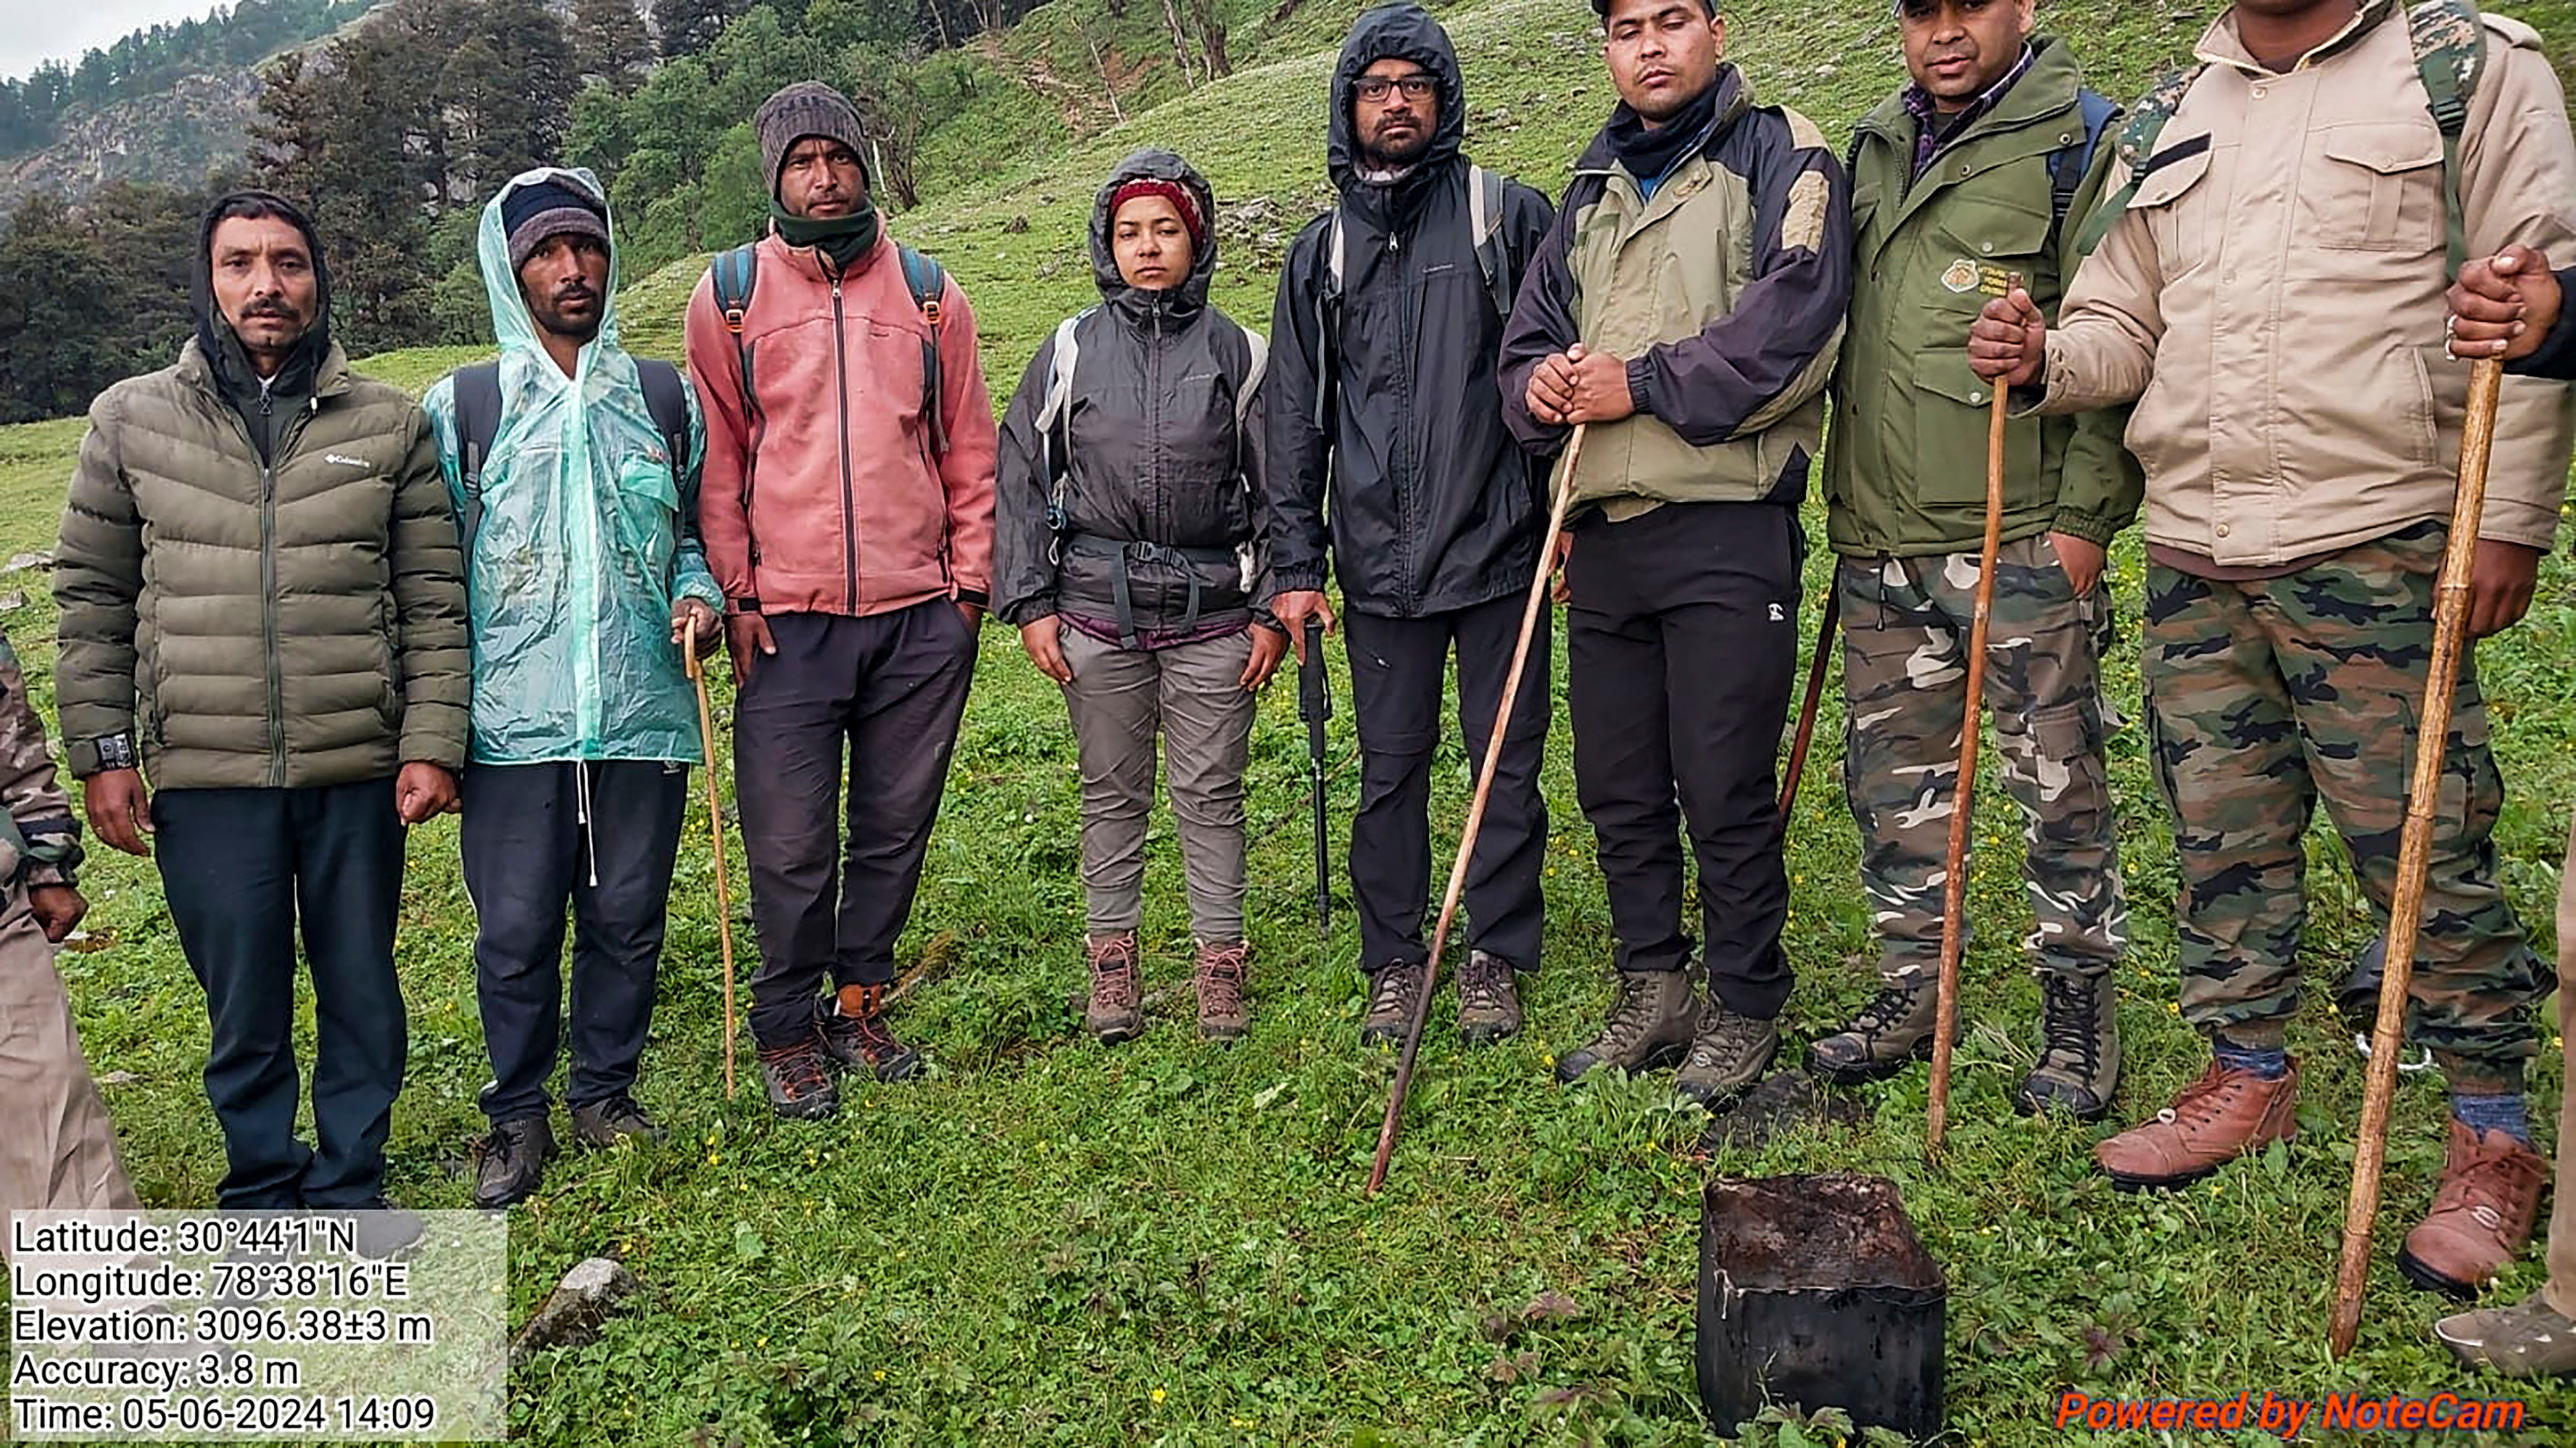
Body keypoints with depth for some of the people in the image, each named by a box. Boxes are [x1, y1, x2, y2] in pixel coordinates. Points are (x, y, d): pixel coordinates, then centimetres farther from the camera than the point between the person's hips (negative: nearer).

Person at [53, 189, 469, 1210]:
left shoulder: (390, 424, 4)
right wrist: (102, 753, 1)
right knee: (244, 1009, 9)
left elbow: (434, 601, 3)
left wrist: (431, 744, -4)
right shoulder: (131, 418, 5)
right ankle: (265, 1192, 28)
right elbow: (91, 598, 7)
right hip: (204, 779, 0)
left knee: (362, 994, 10)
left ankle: (348, 1192, 28)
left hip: (359, 771, 0)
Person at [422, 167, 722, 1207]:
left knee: (627, 918, 8)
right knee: (515, 929, 3)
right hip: (513, 720, -1)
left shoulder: (665, 395, 10)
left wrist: (698, 595, -1)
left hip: (643, 710, 2)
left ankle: (606, 1093, 27)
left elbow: (699, 526, 20)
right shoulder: (461, 405, 5)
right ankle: (517, 1116, 21)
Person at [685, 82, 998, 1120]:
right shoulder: (728, 295, 5)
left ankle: (860, 1005, 27)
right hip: (787, 620, -2)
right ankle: (788, 1033, 18)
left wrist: (971, 577, 5)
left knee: (896, 829, 10)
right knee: (790, 848, 1)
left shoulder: (928, 290, 9)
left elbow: (970, 448, 11)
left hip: (922, 618, 2)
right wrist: (733, 591, -3)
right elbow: (715, 460, 4)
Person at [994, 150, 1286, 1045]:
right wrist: (1030, 605, 0)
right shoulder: (1071, 351, 5)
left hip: (1213, 614, -1)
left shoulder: (1235, 351, 4)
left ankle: (1220, 963, 18)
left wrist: (1274, 611, 1)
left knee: (1212, 794, 6)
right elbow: (1021, 480, 6)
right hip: (1097, 611, 1)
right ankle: (1111, 958, 23)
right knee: (1112, 793, 11)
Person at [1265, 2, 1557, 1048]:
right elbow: (1296, 418, 11)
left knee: (1506, 762, 6)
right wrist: (1297, 564, 6)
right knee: (1389, 768, 9)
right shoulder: (1321, 252, 10)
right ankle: (1394, 961, 23)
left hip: (1498, 548, -2)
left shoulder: (1510, 216, 3)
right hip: (1379, 564, 2)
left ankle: (1497, 958, 21)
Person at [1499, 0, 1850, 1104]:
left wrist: (1644, 383, -12)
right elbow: (1530, 335, 20)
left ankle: (1745, 1011, 15)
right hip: (1602, 529, 7)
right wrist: (1542, 387, -4)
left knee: (1726, 793, -1)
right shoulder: (1590, 188, 21)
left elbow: (1797, 321, -14)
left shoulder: (1780, 154, 1)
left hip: (1728, 528, -6)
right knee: (1617, 789, 11)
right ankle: (1653, 997, 26)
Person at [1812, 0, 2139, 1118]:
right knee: (1890, 775, 12)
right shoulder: (1875, 146, 16)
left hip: (2019, 535, -6)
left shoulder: (2080, 138, -3)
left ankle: (2079, 1016, 15)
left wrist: (2085, 513, -15)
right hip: (1878, 539, 7)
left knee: (2057, 783, 1)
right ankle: (1913, 993, 25)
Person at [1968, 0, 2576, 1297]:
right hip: (2192, 550, 5)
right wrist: (2044, 361, -4)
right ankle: (2247, 1077, 28)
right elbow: (2121, 324, 19)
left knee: (2423, 848, -2)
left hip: (2375, 541, -5)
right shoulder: (2167, 119, 16)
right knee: (2220, 834, 12)